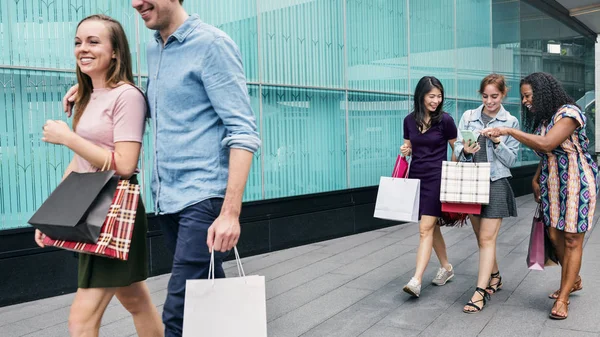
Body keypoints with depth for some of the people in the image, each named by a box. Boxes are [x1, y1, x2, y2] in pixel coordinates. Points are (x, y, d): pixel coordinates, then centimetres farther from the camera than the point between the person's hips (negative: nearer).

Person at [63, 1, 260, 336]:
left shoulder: (212, 44, -9)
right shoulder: (154, 49, 14)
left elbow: (243, 132, -15)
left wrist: (231, 212, -22)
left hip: (202, 196, -8)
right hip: (167, 196, 8)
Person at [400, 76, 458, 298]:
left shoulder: (445, 120, -7)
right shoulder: (410, 120, 4)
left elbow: (457, 149, 1)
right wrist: (405, 151, -7)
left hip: (436, 178, -5)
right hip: (416, 177, 5)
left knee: (426, 229, -11)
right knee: (432, 226, 15)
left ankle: (416, 280, -13)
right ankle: (446, 267, 33)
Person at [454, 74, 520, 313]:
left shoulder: (511, 122, 0)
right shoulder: (468, 117, 6)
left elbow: (511, 160, -2)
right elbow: (457, 148, 3)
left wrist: (498, 143, -18)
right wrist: (465, 151, -19)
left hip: (496, 183, -4)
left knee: (487, 238, -7)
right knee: (481, 236, 14)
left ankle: (480, 292, -4)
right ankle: (494, 276, 35)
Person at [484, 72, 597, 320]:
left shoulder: (568, 112, -14)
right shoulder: (542, 119, 11)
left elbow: (547, 144, -27)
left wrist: (508, 131, -26)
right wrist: (536, 179, 6)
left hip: (576, 179, -7)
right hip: (552, 181, 8)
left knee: (572, 239, -3)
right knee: (555, 235, 8)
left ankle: (563, 298, 2)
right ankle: (573, 281, 30)